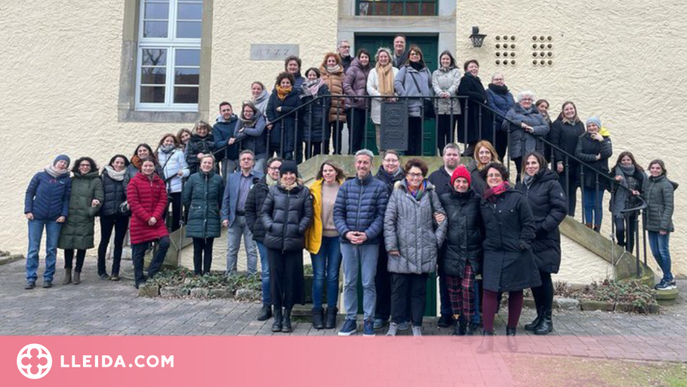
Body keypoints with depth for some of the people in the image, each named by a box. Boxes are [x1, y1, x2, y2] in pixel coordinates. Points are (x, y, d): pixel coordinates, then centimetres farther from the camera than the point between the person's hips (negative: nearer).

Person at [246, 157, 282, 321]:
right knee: (266, 272, 9)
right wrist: (254, 227, 4)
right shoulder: (259, 187, 6)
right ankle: (266, 306, 18)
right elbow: (249, 208, 12)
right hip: (264, 235, 2)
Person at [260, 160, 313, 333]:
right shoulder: (274, 190, 6)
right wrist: (270, 226, -5)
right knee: (275, 277, 6)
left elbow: (308, 215, 2)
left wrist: (299, 229, -10)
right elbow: (264, 212, 10)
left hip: (294, 242, -1)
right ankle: (277, 315, 20)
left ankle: (287, 316, 19)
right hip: (274, 241, 1)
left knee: (291, 278, 4)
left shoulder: (304, 191, 2)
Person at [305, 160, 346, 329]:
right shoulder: (315, 188, 2)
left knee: (332, 276, 7)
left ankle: (331, 311, 18)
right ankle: (317, 311, 15)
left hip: (336, 236, 0)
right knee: (318, 276, 3)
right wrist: (309, 233, -1)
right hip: (318, 236, 0)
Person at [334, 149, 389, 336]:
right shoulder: (346, 186, 9)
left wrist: (367, 234, -15)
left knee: (368, 283, 2)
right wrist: (346, 232, -10)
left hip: (370, 242, -3)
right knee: (349, 283, 9)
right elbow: (338, 212, 6)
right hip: (347, 241, 3)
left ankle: (368, 320, 14)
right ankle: (350, 319, 20)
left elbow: (381, 215, -4)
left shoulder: (380, 186, 1)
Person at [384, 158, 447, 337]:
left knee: (419, 290, 10)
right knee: (398, 288, 5)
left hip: (424, 251, 1)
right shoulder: (398, 192, 2)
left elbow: (441, 217, 11)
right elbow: (388, 219, -2)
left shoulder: (430, 193, 8)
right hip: (401, 250, -1)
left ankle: (417, 325, 21)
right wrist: (391, 245, -8)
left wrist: (437, 241, 2)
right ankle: (394, 324, 18)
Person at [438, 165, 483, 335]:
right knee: (453, 288, 7)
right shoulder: (444, 199, 3)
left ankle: (470, 322, 9)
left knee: (468, 287, -7)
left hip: (471, 252, -1)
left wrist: (482, 242, 4)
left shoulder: (476, 199, 2)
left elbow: (482, 224, 8)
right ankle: (459, 321, 22)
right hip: (450, 251, 1)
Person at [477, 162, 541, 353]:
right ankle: (488, 335, 1)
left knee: (516, 292, 8)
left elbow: (528, 224, -4)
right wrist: (484, 244, 9)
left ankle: (511, 333, 23)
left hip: (516, 254, -2)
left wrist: (523, 243, -11)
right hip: (493, 253, 2)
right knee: (489, 291, -7)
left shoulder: (517, 198, -3)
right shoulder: (484, 201, 10)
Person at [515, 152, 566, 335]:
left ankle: (547, 319, 12)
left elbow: (560, 209, -11)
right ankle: (540, 316, 22)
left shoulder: (551, 184, -4)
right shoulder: (520, 185, 10)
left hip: (545, 240, -5)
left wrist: (541, 227, -16)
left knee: (544, 277, 0)